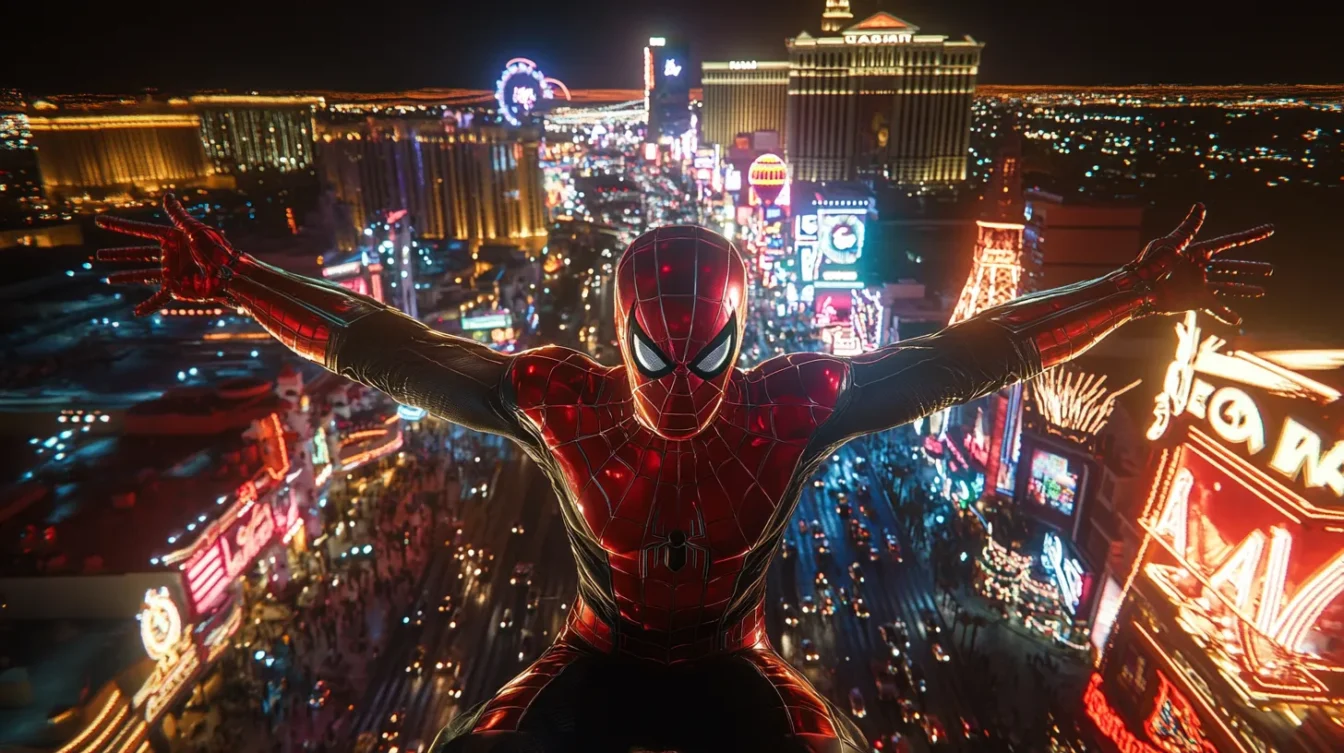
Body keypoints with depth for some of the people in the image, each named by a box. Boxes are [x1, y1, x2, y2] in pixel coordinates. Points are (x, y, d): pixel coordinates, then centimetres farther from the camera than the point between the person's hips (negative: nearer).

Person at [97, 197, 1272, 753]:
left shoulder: (793, 404, -25)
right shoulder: (560, 401, -24)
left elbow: (964, 357, -22)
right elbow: (392, 351, -20)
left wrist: (1136, 292, -25)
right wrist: (233, 281, -24)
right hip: (599, 658, 1)